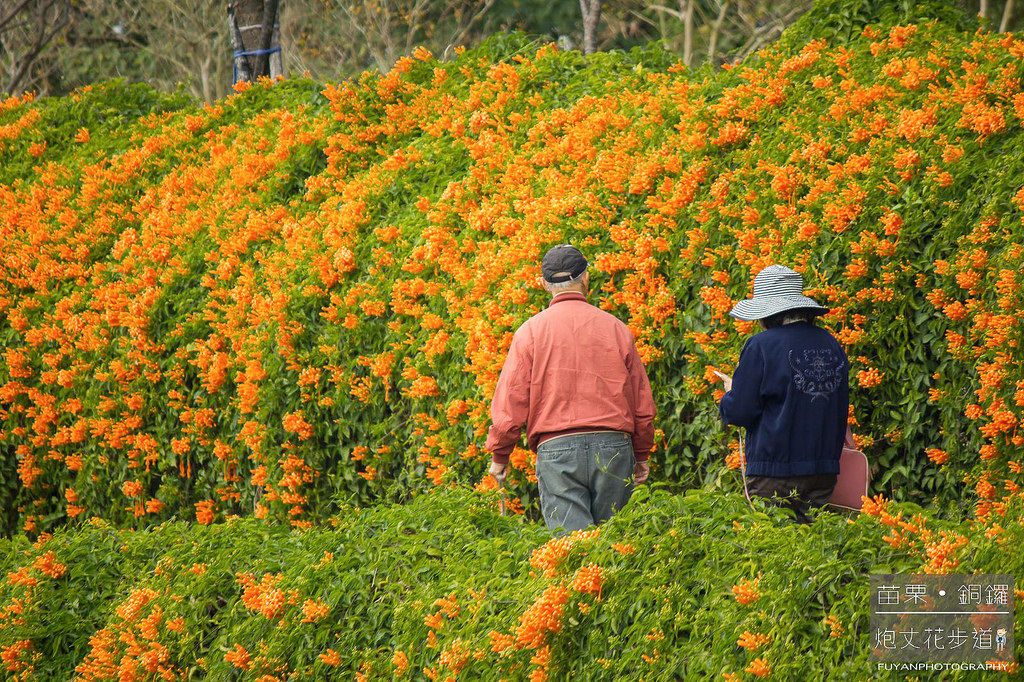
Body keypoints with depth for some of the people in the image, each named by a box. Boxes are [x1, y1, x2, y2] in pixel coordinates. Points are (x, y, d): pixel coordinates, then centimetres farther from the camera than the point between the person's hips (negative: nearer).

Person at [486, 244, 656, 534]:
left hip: (557, 448, -2)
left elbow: (510, 401, 0)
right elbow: (642, 402, 13)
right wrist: (641, 454, 26)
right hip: (613, 446, 2)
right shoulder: (615, 328, 7)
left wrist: (499, 456, 14)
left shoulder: (531, 331, 1)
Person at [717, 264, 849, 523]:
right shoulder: (830, 345, 8)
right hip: (824, 471, 6)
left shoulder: (761, 346, -10)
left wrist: (730, 392, 14)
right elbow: (841, 410, 18)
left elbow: (739, 412, -6)